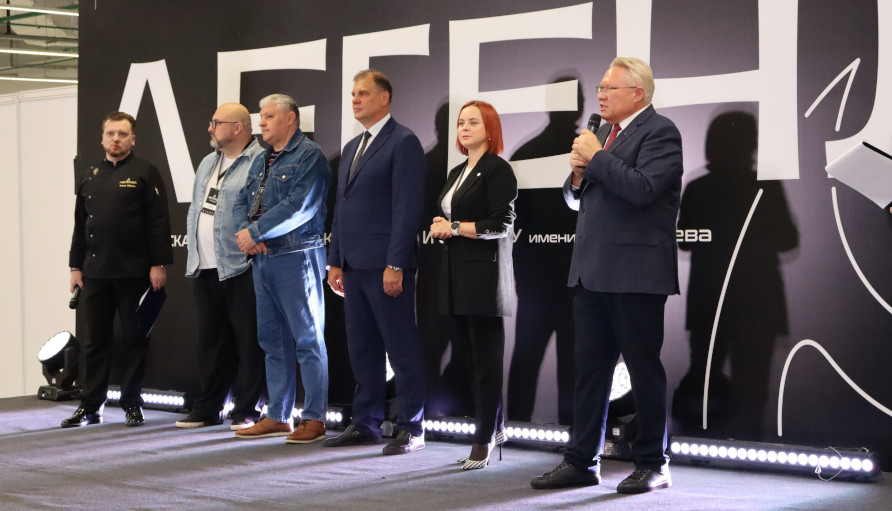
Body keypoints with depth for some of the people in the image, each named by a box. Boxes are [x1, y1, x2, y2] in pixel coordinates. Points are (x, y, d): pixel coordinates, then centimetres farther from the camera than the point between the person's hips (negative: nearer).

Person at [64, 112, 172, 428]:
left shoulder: (144, 174, 0)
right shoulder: (91, 177, 14)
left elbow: (158, 222, -6)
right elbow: (80, 225, 17)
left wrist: (158, 264, -12)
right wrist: (75, 266, 12)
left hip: (134, 272, -4)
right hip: (95, 272, 4)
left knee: (134, 339, 3)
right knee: (95, 339, 6)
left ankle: (132, 405, 11)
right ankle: (90, 406, 12)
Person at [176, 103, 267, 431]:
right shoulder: (208, 164, 19)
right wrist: (192, 245, 18)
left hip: (242, 268, -8)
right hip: (205, 268, 9)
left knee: (248, 341, -3)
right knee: (211, 340, 14)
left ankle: (247, 412, 4)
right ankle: (209, 408, 22)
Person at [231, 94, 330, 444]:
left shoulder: (309, 155, -8)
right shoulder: (262, 161, 19)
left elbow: (299, 207, -19)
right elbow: (242, 201, 14)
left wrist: (255, 231, -16)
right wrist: (244, 231, -7)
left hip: (296, 257, -9)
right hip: (263, 258, 9)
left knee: (308, 339, -4)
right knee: (272, 339, 12)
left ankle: (314, 418, 1)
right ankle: (277, 417, 19)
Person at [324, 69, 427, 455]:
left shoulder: (403, 142, -7)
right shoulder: (352, 148, 20)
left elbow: (407, 207, -14)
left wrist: (395, 265, -18)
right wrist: (335, 261, 15)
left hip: (386, 267, -8)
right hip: (355, 265, 8)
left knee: (402, 348, -2)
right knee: (361, 347, 11)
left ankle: (411, 428, 3)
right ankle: (366, 424, 19)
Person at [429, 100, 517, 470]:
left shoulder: (498, 170, -6)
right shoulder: (457, 173, 19)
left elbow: (500, 225, -14)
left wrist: (454, 227, -9)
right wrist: (440, 228, 4)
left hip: (484, 272, -8)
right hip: (456, 273, 8)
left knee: (485, 359, -3)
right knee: (469, 355, 10)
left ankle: (483, 440, 2)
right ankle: (495, 428, 22)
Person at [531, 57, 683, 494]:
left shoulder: (659, 132, -8)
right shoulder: (605, 133, 19)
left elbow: (642, 188, -23)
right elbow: (576, 199, 23)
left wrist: (596, 157, -14)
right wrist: (579, 173, 2)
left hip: (634, 275, -8)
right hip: (592, 273, 9)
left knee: (644, 371, 0)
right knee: (589, 368, 10)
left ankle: (652, 465, 9)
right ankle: (581, 462, 16)